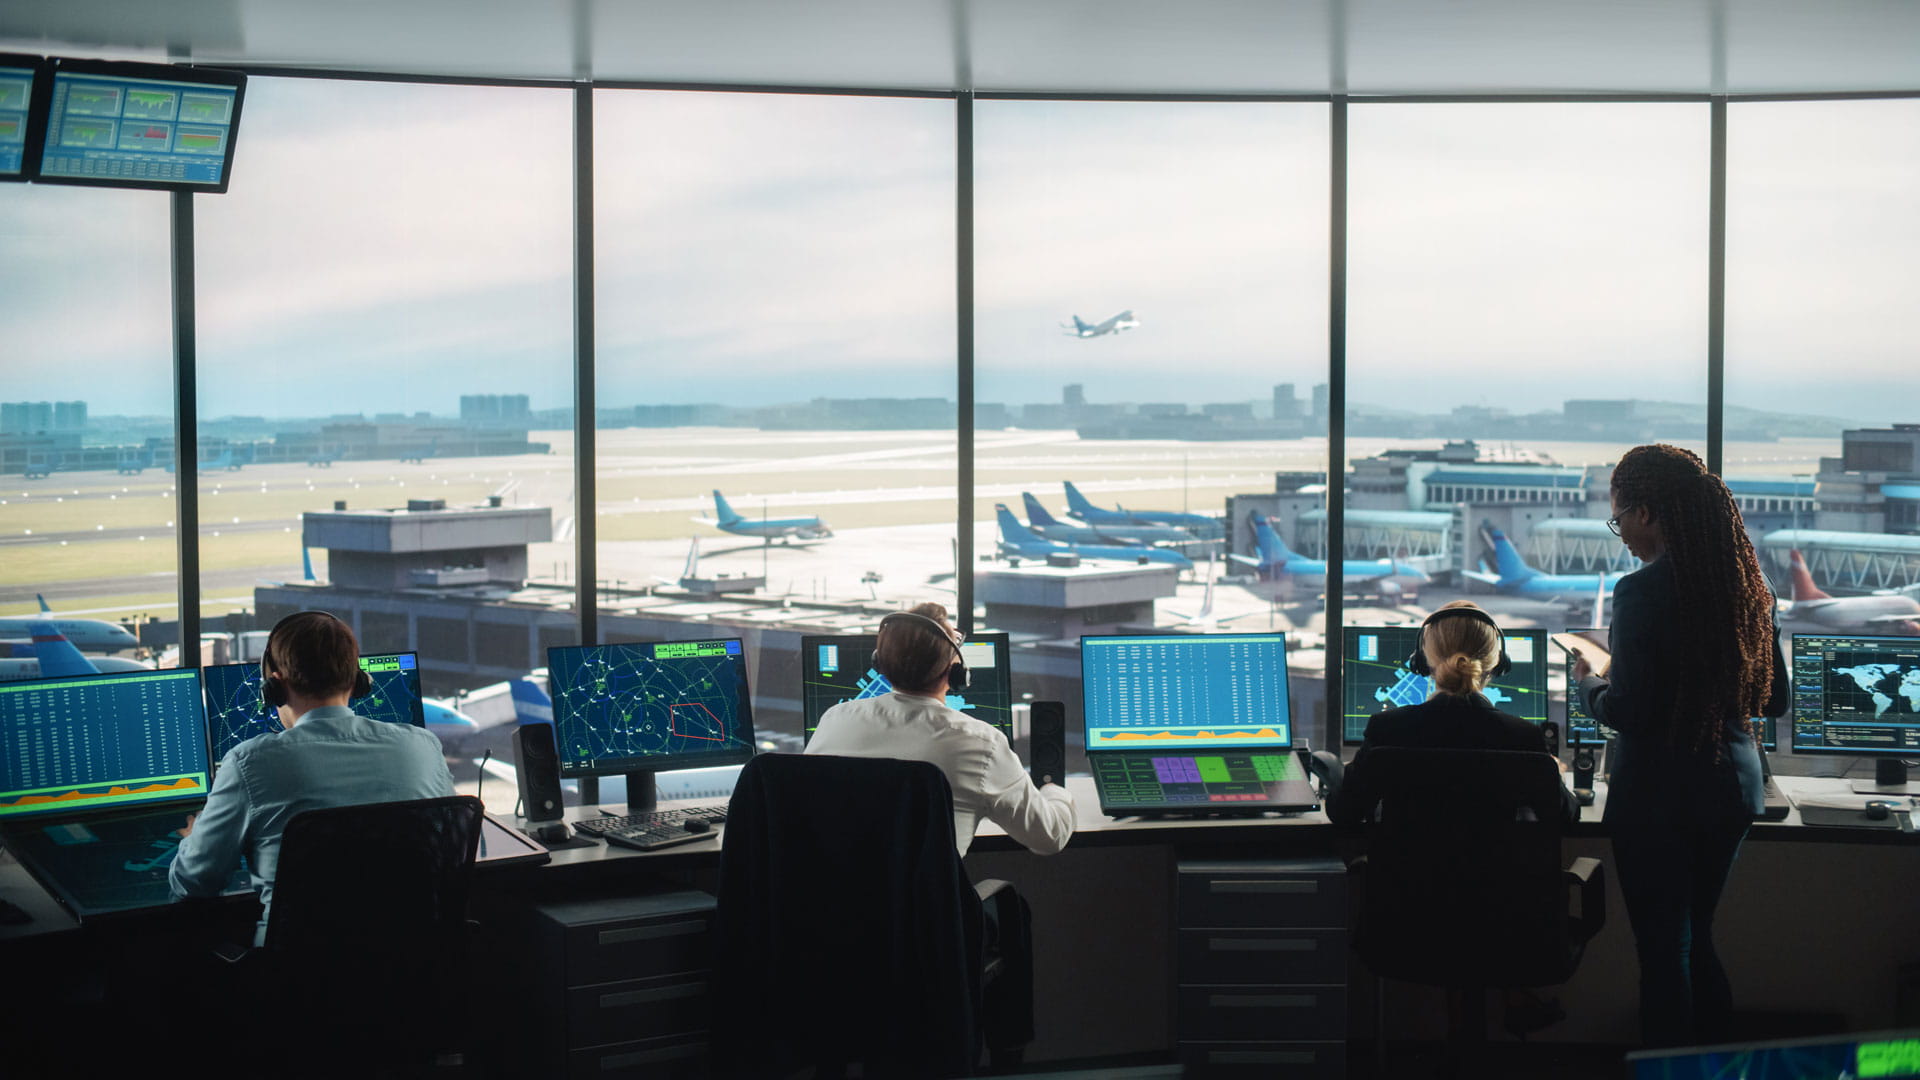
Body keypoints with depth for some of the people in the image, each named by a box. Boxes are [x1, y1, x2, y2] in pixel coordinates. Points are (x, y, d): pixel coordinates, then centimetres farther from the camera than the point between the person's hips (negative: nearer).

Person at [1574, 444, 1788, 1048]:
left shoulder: (1642, 592, -17)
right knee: (1697, 941, 19)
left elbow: (1626, 713, -19)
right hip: (1731, 787, 7)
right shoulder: (1747, 585, 3)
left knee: (1664, 952, 2)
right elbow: (1775, 700, 10)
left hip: (1656, 797, -7)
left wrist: (1588, 683, 1)